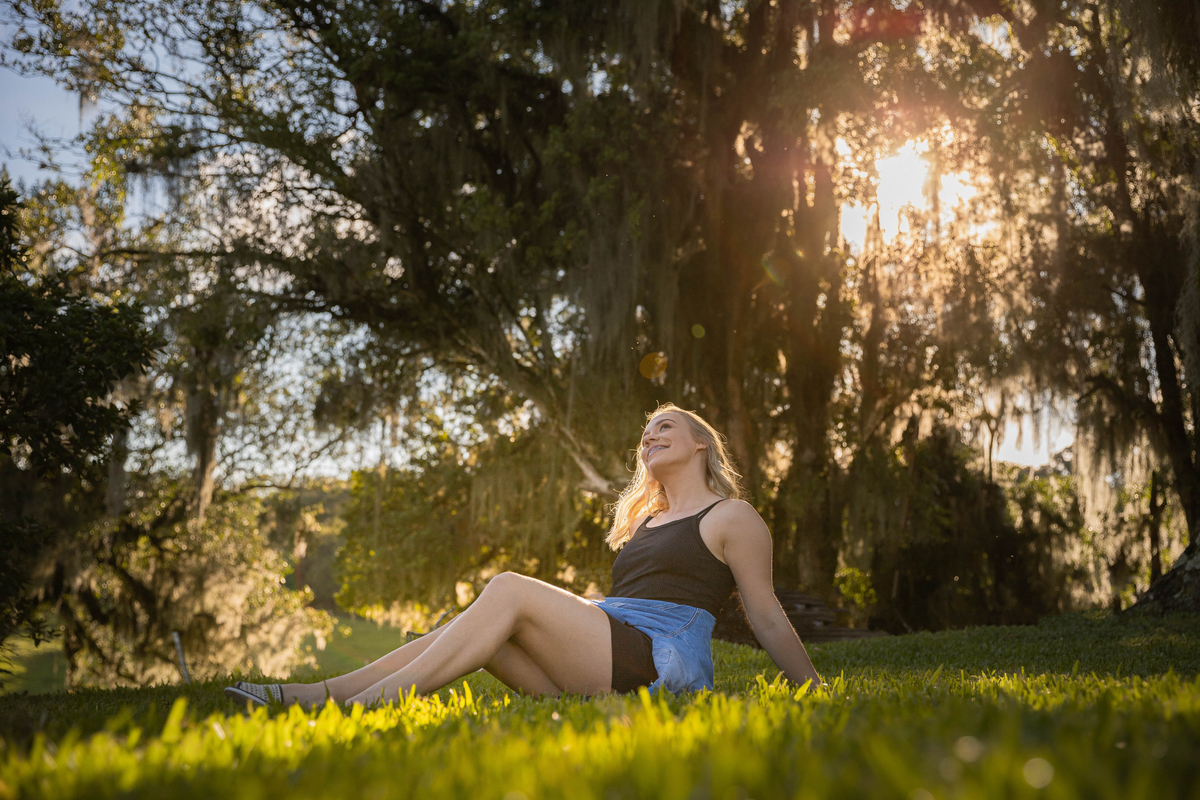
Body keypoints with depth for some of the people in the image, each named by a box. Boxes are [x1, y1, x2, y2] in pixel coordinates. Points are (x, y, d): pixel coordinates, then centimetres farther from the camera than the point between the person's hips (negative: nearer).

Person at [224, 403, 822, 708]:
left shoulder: (732, 517, 7)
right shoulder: (646, 519, 30)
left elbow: (767, 618, 5)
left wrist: (814, 692, 2)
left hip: (662, 661, -7)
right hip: (604, 666, 7)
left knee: (509, 591, -22)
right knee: (477, 632, -12)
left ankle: (367, 705, -29)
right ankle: (315, 695, -18)